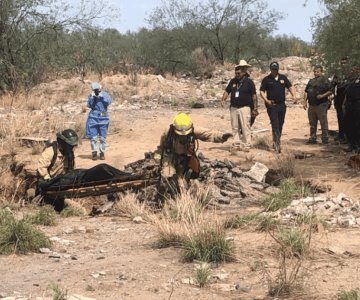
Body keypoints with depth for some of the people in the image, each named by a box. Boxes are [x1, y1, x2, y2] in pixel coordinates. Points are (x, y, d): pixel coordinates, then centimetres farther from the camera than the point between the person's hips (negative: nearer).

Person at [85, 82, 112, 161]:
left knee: (103, 137, 3)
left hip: (103, 118, 0)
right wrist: (92, 97, -17)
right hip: (93, 118, 0)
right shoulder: (91, 96, 4)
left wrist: (102, 97, -20)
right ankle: (94, 153, 5)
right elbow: (89, 105, -9)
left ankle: (102, 153, 12)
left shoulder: (104, 94, 2)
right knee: (93, 137, -3)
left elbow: (109, 102, -14)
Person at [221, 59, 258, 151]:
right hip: (233, 108, 5)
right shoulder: (233, 81, 10)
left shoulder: (249, 82, -3)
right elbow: (227, 91, 13)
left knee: (245, 127, -7)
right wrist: (223, 100, -6)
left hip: (244, 108, -5)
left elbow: (254, 96, -2)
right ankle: (236, 144, 15)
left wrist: (255, 108, -4)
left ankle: (246, 145, -4)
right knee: (235, 127, 8)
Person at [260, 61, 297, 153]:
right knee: (275, 125, -14)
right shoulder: (266, 79, -1)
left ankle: (276, 143, 23)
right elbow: (262, 92, -2)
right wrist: (266, 100, -18)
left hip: (282, 105, 4)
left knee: (280, 125, 10)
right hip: (272, 106, -4)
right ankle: (277, 143, -18)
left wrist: (293, 95, -4)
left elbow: (290, 87, 15)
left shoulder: (283, 78, 10)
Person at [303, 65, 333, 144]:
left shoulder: (325, 80, -3)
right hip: (311, 105, 7)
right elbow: (306, 92, 19)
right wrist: (305, 102, 10)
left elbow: (330, 91, -8)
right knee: (312, 123, 12)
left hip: (321, 105, -7)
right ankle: (312, 138, 20)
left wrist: (323, 95, -19)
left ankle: (325, 139, 1)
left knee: (323, 122, -4)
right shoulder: (311, 81, 17)